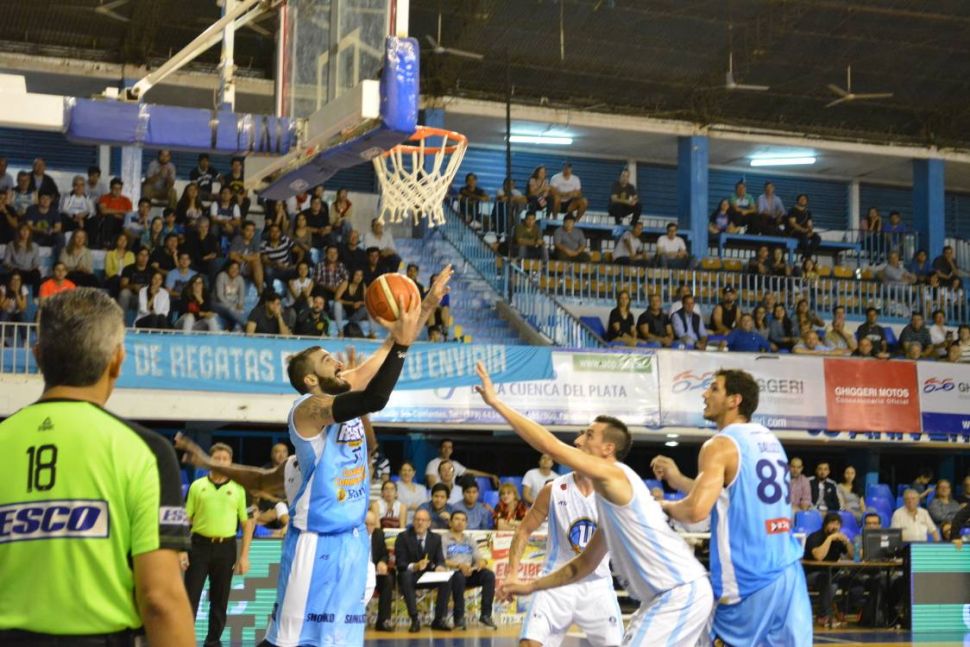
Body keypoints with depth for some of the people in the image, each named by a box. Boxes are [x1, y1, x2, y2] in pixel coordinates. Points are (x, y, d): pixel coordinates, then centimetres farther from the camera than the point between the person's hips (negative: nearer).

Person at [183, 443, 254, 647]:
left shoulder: (238, 489, 4)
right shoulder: (197, 486, 4)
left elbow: (247, 523, 5)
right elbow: (185, 519, 5)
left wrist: (244, 556, -1)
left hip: (225, 547, 1)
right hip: (199, 545, -1)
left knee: (220, 600, 7)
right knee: (190, 597, -2)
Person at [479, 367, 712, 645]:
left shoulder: (614, 475, -10)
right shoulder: (609, 497, 19)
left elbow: (550, 446, -17)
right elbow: (585, 563, 27)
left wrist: (496, 402, -11)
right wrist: (530, 586, 25)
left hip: (681, 592, -10)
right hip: (674, 593, 10)